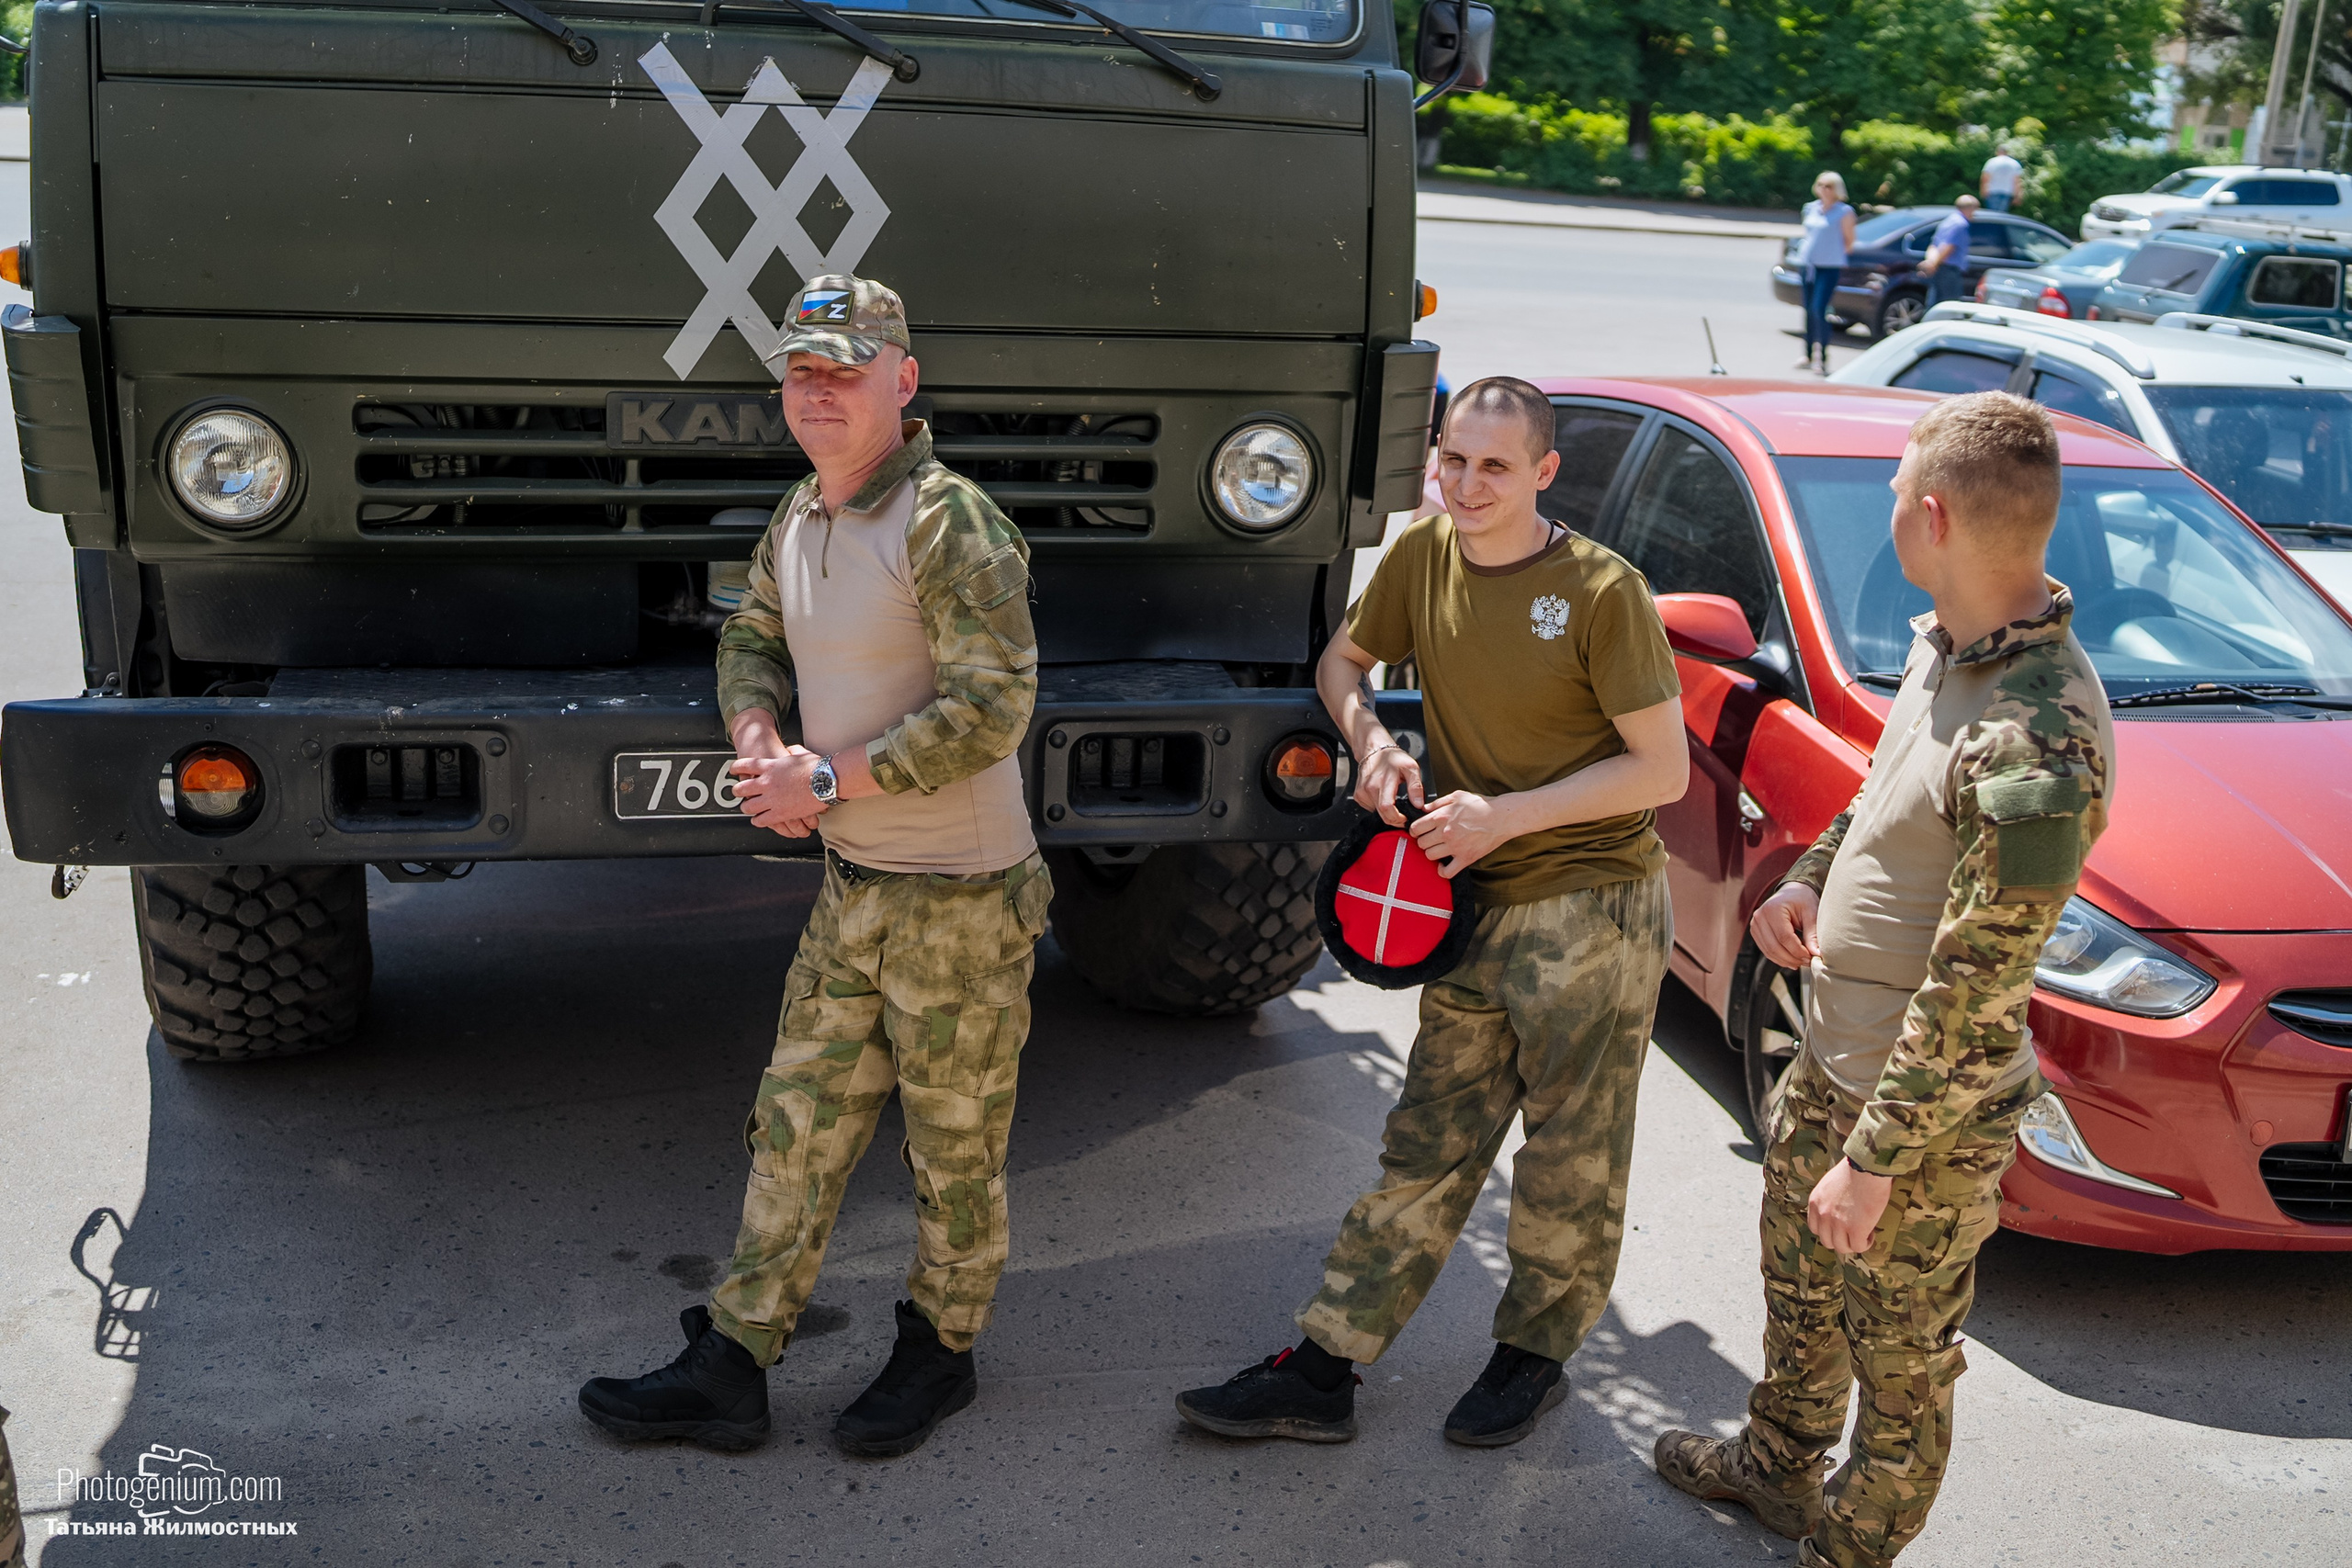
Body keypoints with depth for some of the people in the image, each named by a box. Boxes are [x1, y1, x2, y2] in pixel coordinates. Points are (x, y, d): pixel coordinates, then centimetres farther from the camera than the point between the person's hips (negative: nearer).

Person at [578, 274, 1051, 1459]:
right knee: (797, 1128, 12)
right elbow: (752, 639, 23)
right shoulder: (797, 519, 8)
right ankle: (728, 1369, 21)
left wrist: (830, 777, -20)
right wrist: (759, 742, 1)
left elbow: (992, 708, -24)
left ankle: (939, 1352, 29)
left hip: (960, 902, -7)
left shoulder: (950, 522, -18)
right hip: (851, 886, 7)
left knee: (954, 1146, 9)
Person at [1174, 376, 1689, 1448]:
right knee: (1427, 1149, 9)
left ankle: (1533, 1354, 28)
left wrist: (1506, 816, -17)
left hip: (1593, 911, -5)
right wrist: (1371, 738, -3)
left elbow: (1663, 768, -11)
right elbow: (1343, 660, 19)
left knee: (1569, 1160, 8)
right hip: (1474, 905, 5)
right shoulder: (1422, 556, 2)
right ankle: (1320, 1371, 12)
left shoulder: (1602, 592, -13)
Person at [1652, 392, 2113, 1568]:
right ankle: (1777, 1462, 52)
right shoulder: (1945, 647, -1)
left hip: (1929, 1117, -10)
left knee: (1901, 1358, 13)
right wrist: (1809, 878, 2)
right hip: (1833, 1059, 10)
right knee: (1798, 1279, 29)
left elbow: (1974, 994, -28)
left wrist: (1875, 1159, -22)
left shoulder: (2037, 744, -31)